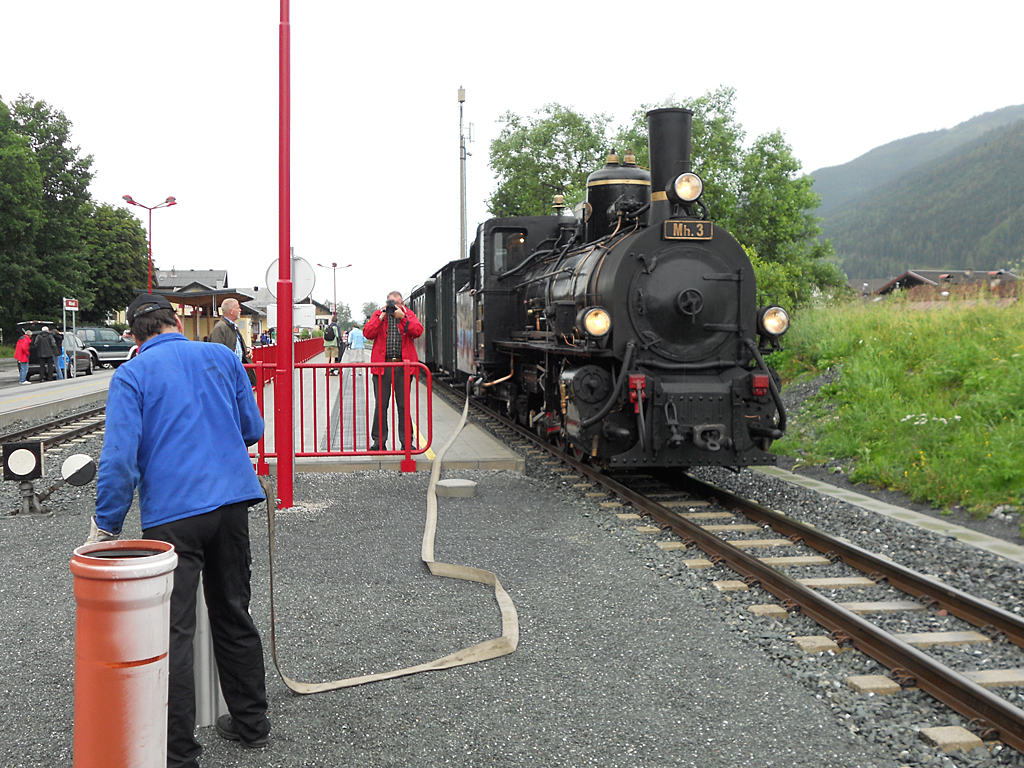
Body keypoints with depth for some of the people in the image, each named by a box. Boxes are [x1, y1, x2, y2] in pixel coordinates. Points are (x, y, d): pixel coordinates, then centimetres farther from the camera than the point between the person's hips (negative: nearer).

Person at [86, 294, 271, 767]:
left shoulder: (130, 376, 0)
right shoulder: (222, 358, 10)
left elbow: (120, 457, -10)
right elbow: (253, 430, 16)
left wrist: (106, 527, -2)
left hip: (172, 516, -4)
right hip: (231, 503, 4)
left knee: (173, 633, 0)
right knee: (233, 616, 17)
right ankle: (250, 723, 29)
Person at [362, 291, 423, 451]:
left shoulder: (408, 314, 9)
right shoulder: (378, 314, 8)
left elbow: (418, 331, -7)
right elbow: (367, 333, -5)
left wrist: (402, 317, -13)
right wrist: (381, 317, -10)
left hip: (402, 366, 0)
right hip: (382, 366, 0)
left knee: (404, 405, 4)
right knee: (381, 405, 3)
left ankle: (406, 440, 11)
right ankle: (379, 441, 10)